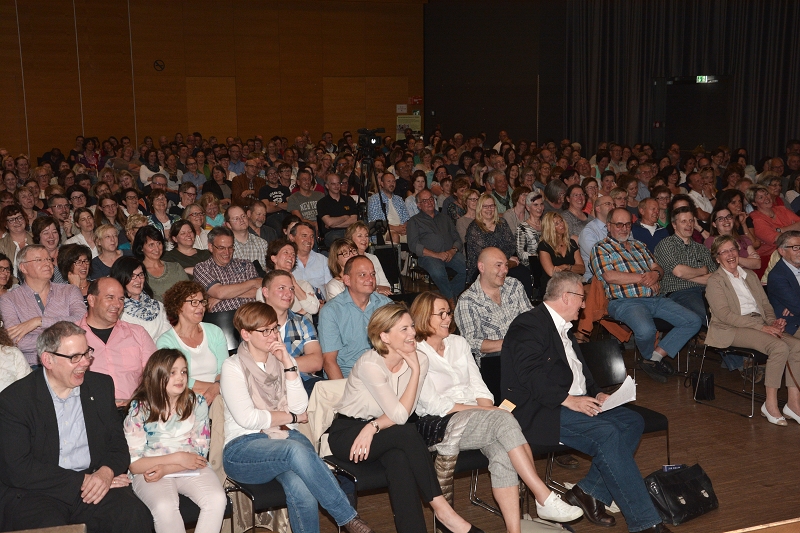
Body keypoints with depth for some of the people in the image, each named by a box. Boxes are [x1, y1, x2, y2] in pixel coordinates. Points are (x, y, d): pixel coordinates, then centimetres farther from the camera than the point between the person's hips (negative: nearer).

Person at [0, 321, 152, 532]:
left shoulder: (101, 386, 10)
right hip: (36, 492, -3)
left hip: (96, 482, 3)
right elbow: (18, 469, -10)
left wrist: (107, 471, -12)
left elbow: (117, 441, 13)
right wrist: (82, 481, -14)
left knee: (135, 516, -26)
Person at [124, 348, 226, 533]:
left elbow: (200, 454, 1)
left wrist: (166, 469, -15)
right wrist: (178, 458, -14)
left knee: (217, 500, -27)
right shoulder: (139, 409, -3)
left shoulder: (197, 403, 3)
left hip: (191, 469, 2)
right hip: (150, 470, -2)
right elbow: (133, 464, -6)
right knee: (164, 507, -34)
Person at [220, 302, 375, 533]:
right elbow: (247, 418, -11)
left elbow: (300, 406, 1)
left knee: (301, 489, -34)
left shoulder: (283, 360, 15)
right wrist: (292, 417, -3)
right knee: (297, 449, -37)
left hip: (285, 438, 4)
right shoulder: (233, 366, 1)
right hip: (243, 448, -3)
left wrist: (288, 364, -5)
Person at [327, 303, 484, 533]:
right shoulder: (369, 364, -22)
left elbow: (403, 415, -9)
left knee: (400, 458, -31)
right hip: (346, 434, -4)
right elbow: (400, 415, -24)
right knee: (408, 433, -30)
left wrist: (373, 427, -25)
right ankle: (441, 508, -22)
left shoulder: (419, 360, -6)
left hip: (385, 437, 4)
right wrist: (415, 371, -21)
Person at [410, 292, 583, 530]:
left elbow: (479, 388, 12)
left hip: (475, 415, 5)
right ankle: (545, 499, -28)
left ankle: (513, 528, -30)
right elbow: (434, 405, -12)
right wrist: (483, 410, -16)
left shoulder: (458, 343, 16)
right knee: (505, 420, -30)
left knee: (502, 452, -28)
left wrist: (489, 409, -10)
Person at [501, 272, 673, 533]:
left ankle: (589, 492, -7)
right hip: (541, 411, -10)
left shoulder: (563, 327, 21)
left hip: (576, 402, 10)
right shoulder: (529, 325, -11)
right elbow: (530, 376, -21)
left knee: (633, 421, -4)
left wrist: (596, 393, 6)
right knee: (606, 434, -26)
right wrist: (568, 400, -24)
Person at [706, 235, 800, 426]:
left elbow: (766, 305, 19)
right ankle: (770, 405, -23)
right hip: (732, 330, -6)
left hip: (761, 325, 6)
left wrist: (773, 322, -5)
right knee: (780, 347, -30)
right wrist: (760, 326, -17)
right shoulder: (715, 281, 1)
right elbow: (724, 314, -11)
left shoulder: (751, 276, 22)